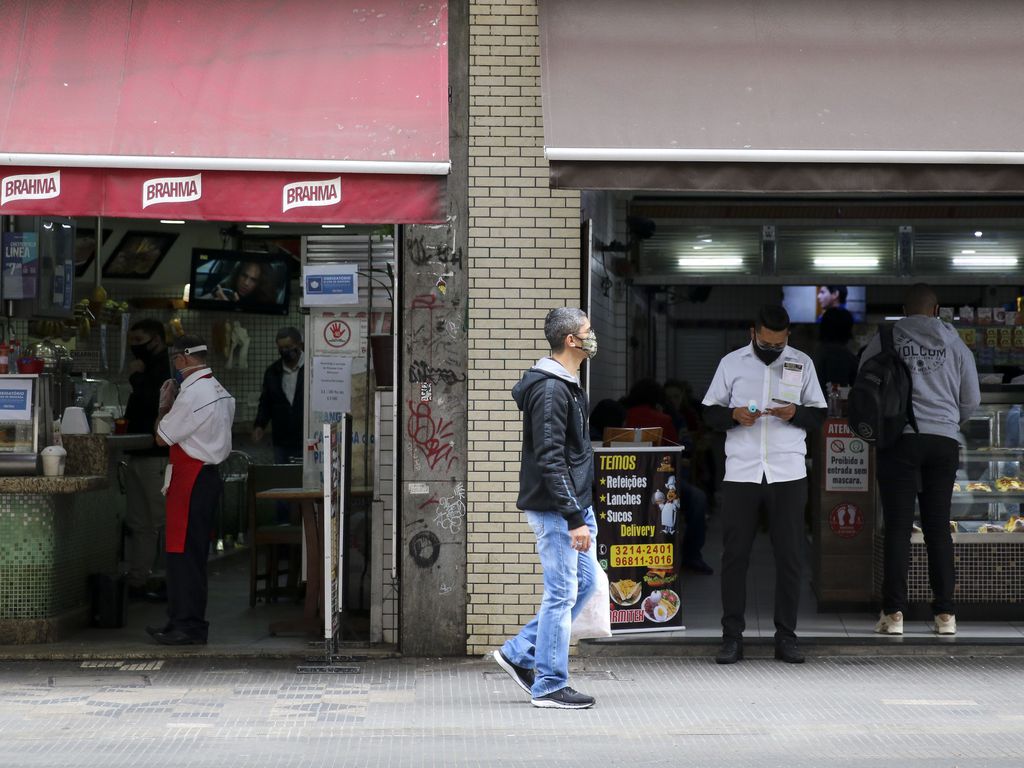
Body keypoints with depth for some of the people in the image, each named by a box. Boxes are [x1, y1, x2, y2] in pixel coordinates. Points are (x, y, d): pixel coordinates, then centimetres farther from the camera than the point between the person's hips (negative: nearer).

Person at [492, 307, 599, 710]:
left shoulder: (567, 385, 15)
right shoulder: (550, 390, -18)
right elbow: (550, 461, -23)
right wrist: (575, 519, -24)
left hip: (576, 503, 10)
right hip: (556, 509, -10)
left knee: (585, 582, 15)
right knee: (562, 593, -3)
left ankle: (519, 653, 20)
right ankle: (549, 686, 6)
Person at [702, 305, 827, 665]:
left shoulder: (802, 363, 9)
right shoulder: (731, 363, 7)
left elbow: (819, 414, 11)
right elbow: (710, 412, 9)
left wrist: (795, 413, -10)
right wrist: (734, 415, -11)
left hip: (789, 474, 1)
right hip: (741, 473, 0)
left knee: (790, 556, 2)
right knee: (734, 555, 0)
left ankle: (786, 636, 11)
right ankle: (732, 637, 6)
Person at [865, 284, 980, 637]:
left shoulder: (883, 341, 3)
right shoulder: (954, 344, 8)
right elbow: (971, 399, 11)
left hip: (899, 438, -2)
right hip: (943, 441, 2)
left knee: (898, 527, 0)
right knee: (938, 527, 7)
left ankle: (894, 613, -4)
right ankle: (945, 612, 6)